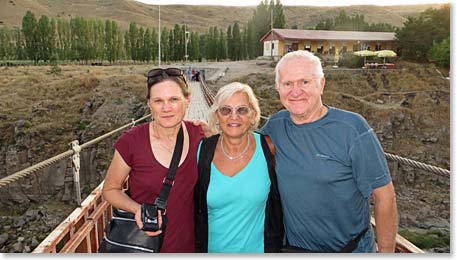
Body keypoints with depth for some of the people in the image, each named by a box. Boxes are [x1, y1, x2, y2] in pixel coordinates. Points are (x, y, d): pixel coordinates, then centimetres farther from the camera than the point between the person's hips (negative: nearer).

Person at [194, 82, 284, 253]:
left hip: (257, 248, 0)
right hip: (214, 249, 1)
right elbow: (196, 209, -2)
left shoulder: (267, 148, -14)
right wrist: (199, 249, 0)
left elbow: (277, 206, -2)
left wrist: (274, 246, -1)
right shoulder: (202, 151, -12)